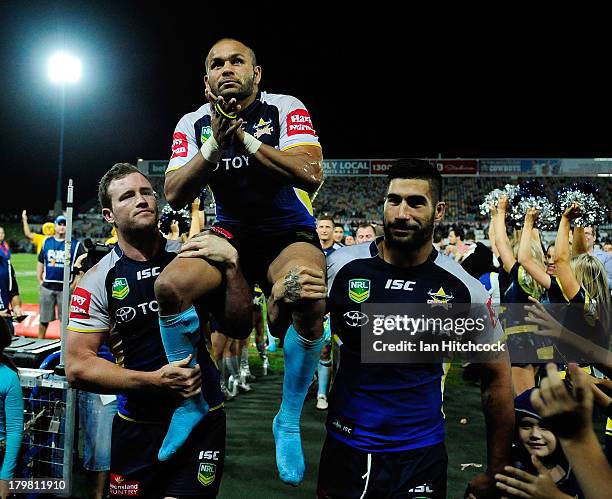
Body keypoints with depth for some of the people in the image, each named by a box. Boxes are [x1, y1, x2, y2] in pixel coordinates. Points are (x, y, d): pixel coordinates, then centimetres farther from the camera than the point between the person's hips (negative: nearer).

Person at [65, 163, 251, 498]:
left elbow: (239, 327, -6)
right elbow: (77, 367, -8)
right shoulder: (97, 281, -6)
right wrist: (156, 380, -19)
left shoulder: (192, 258, -3)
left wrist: (231, 263, -20)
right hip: (136, 429, 0)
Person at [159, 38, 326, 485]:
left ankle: (289, 422, -7)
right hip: (230, 231, 3)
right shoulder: (193, 124, 2)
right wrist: (215, 145, -21)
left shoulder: (286, 109, -9)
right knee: (169, 286, -22)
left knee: (309, 300, -33)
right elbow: (175, 196, -8)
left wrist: (244, 138, -27)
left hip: (289, 233, -3)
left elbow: (311, 176, -24)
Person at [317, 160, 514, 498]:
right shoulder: (341, 266, -12)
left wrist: (496, 471, 3)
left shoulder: (464, 290, -11)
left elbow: (496, 377, 1)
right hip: (344, 445, 1)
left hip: (420, 454, -1)